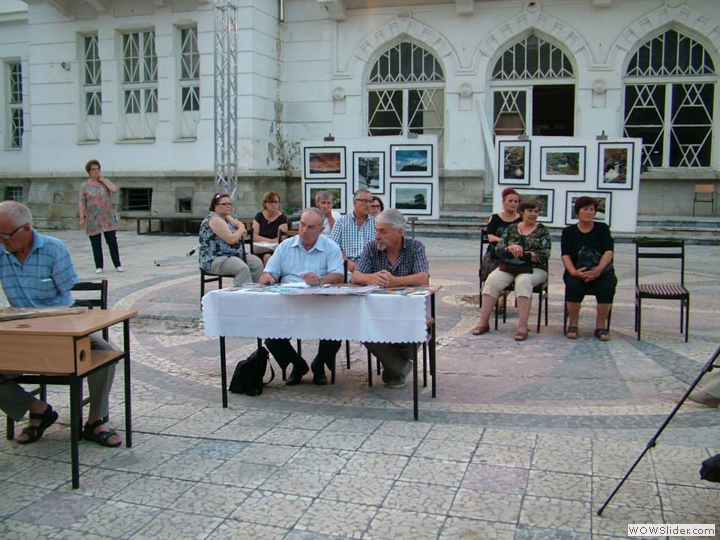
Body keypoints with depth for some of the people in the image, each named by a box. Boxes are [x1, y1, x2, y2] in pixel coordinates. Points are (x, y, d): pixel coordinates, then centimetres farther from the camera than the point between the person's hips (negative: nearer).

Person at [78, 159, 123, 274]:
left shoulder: (105, 182, 5)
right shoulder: (85, 186, 2)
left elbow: (114, 189, -13)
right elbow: (81, 203, -1)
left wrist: (103, 179, -7)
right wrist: (82, 218, -8)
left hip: (108, 218, 0)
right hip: (93, 220, 0)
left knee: (112, 241, 0)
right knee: (96, 244, 4)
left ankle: (117, 264, 8)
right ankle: (99, 266, 12)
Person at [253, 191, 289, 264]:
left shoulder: (282, 218, 1)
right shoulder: (259, 216, 8)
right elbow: (254, 236, -2)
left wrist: (264, 241, -9)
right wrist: (271, 240, -11)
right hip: (260, 249, 2)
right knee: (267, 257, -31)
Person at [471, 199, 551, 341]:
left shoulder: (542, 230, 9)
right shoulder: (511, 228, 15)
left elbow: (545, 254, -4)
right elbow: (498, 248, 7)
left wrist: (523, 253, -17)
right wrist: (510, 248, -16)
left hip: (534, 268, -2)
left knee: (523, 281, -37)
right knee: (492, 280, -28)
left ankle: (522, 326, -38)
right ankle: (483, 322, -24)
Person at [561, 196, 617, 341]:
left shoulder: (602, 228, 10)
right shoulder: (569, 232, 10)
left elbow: (609, 252, -3)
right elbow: (566, 256, -2)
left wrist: (598, 270, -21)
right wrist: (573, 271, -22)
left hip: (602, 272, 0)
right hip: (577, 272, 0)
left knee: (607, 287, -31)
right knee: (573, 285, -33)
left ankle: (601, 326, -16)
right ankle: (572, 325, -17)